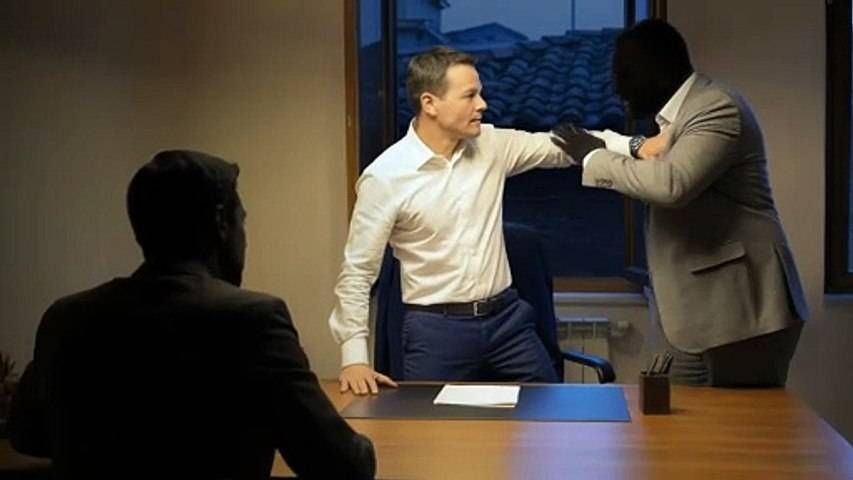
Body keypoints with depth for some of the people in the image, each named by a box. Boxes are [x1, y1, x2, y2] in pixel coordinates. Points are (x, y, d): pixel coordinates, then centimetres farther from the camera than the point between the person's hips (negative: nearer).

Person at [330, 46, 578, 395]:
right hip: (435, 329, -4)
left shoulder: (491, 144, 0)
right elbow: (357, 271, -8)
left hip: (506, 317, 5)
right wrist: (354, 356, -15)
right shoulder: (385, 176, -12)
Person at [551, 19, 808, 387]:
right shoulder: (681, 112, 14)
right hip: (706, 313, 10)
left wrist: (594, 156, -18)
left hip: (745, 309, -10)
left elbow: (672, 183, -31)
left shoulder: (718, 108, -16)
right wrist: (624, 146, 16)